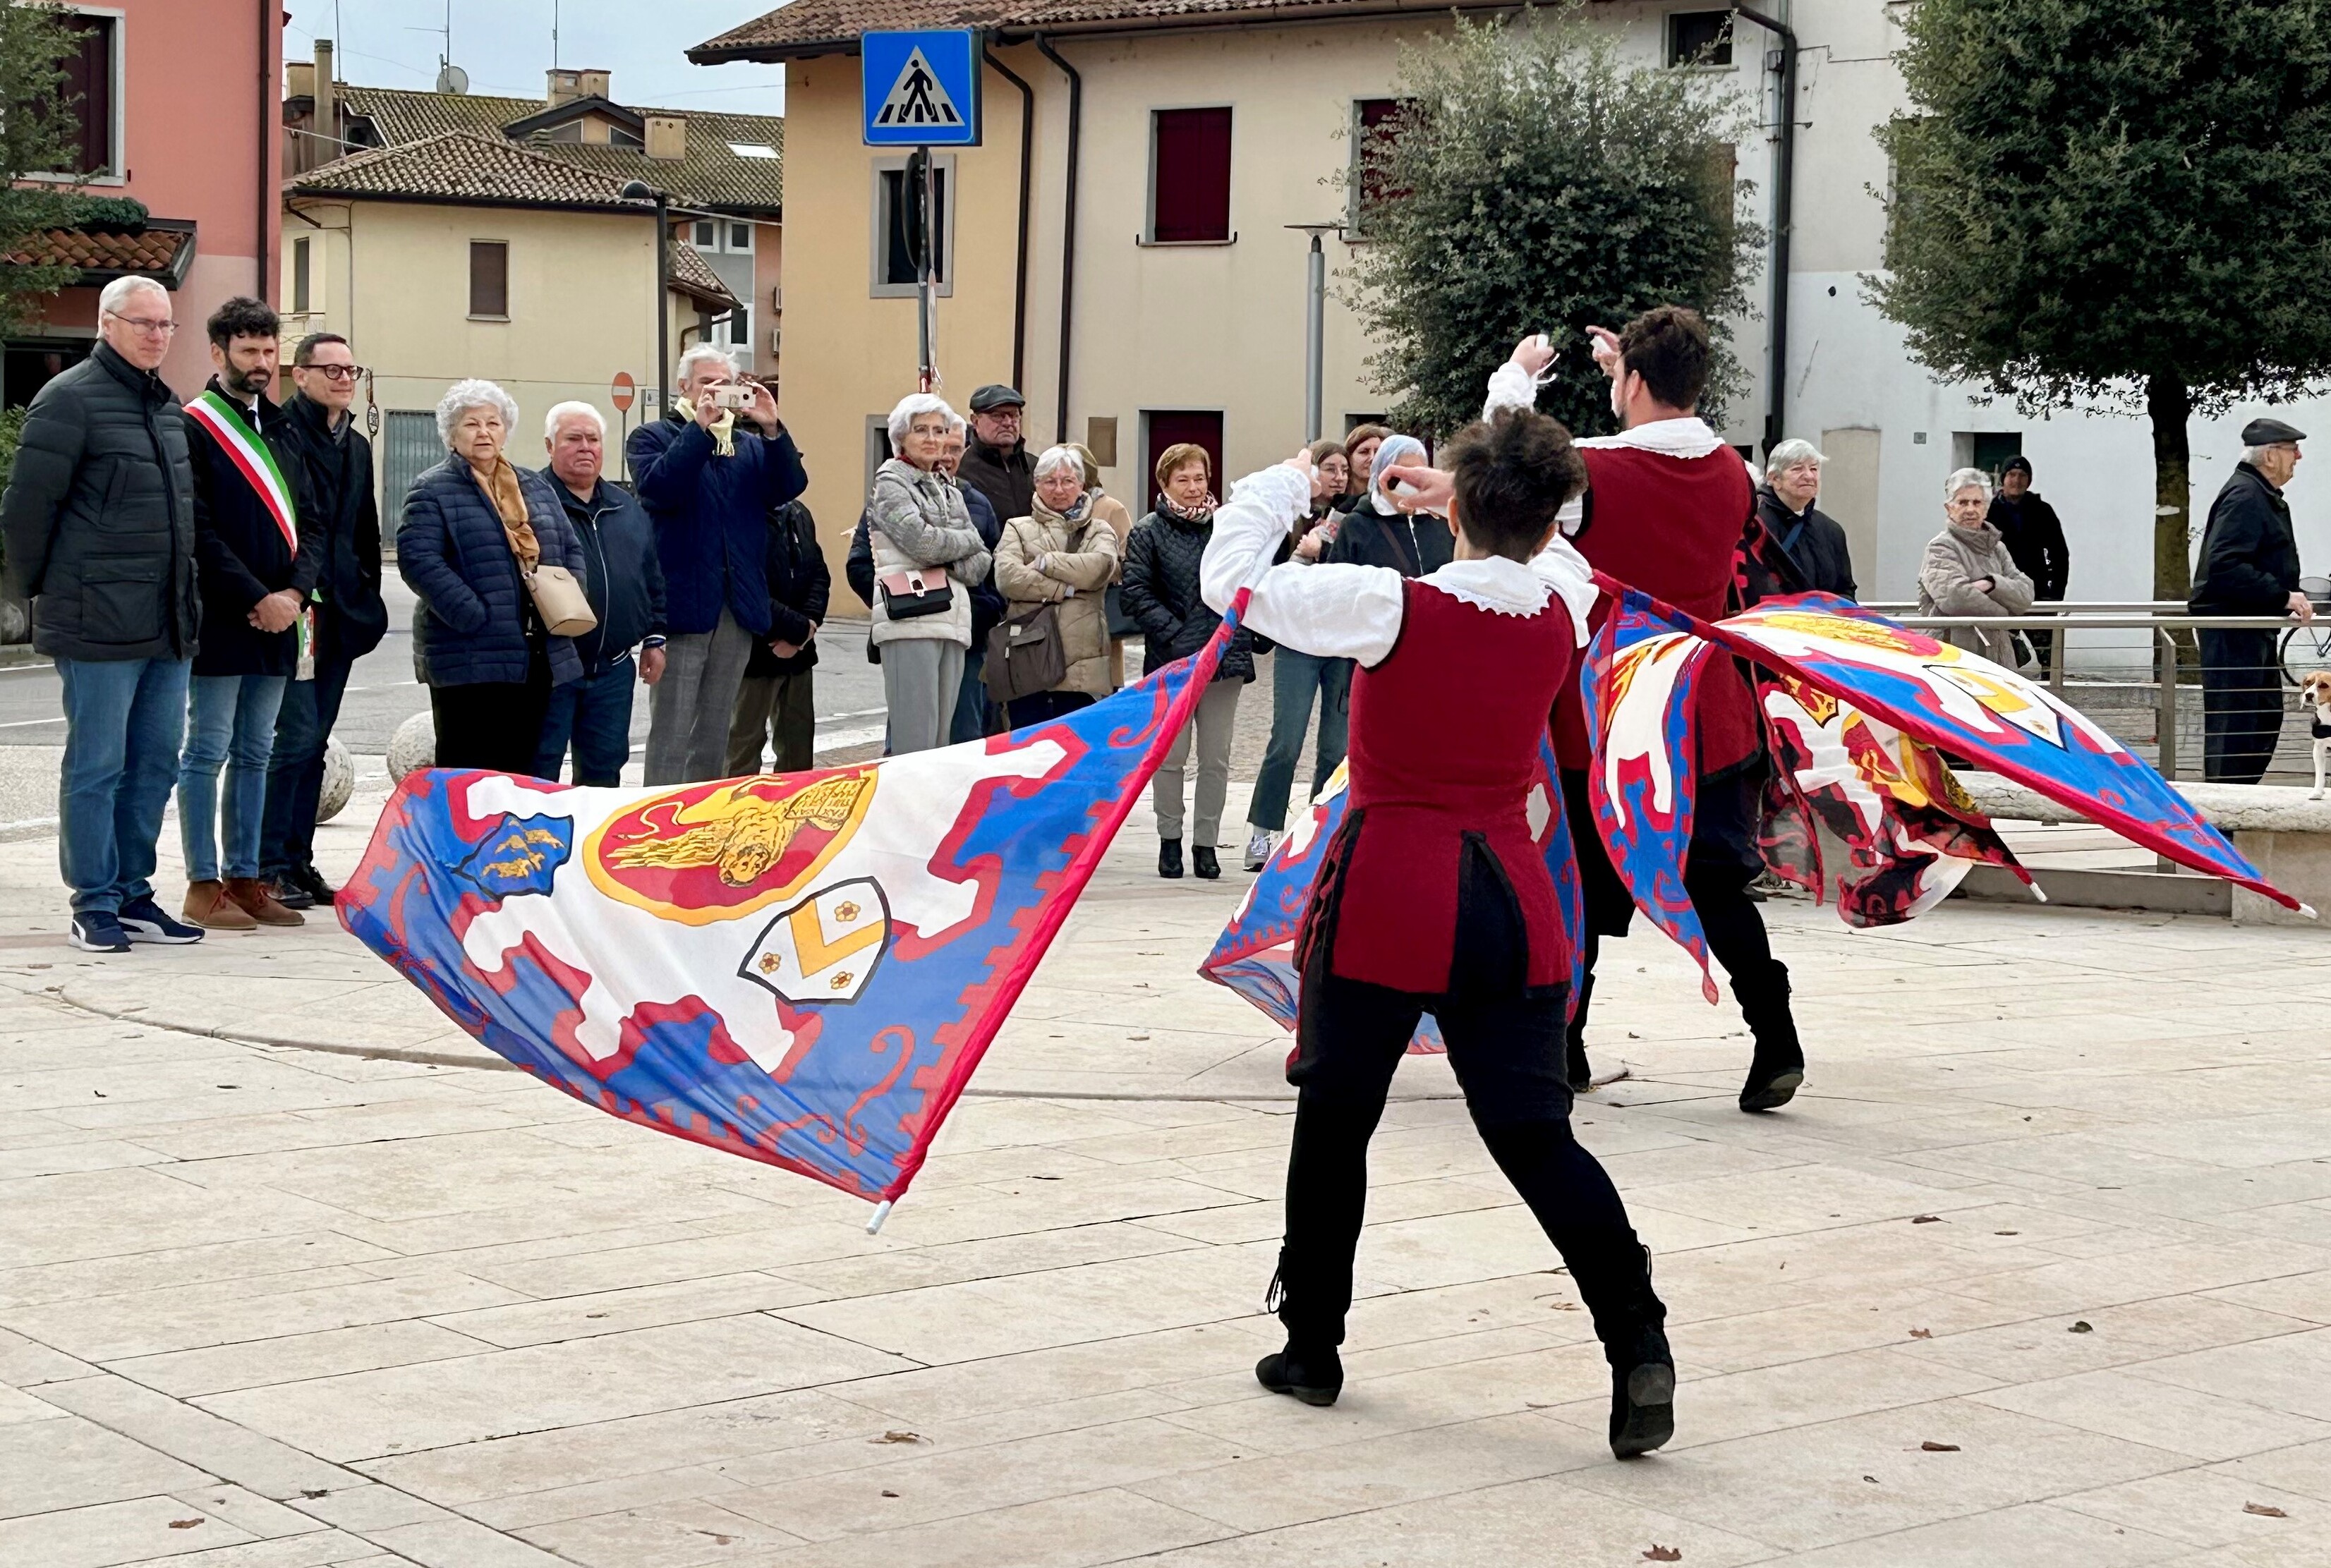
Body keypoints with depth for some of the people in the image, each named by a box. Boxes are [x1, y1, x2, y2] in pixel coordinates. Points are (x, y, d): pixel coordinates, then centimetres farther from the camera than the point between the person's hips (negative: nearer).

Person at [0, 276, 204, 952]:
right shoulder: (69, 400, -8)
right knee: (96, 766, -2)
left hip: (169, 622, 8)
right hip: (100, 622, -8)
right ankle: (94, 906, 4)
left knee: (155, 763, 10)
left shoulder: (167, 407, 16)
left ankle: (131, 893, 19)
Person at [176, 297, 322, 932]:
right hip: (220, 618, -7)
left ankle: (245, 878, 16)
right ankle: (204, 885, 2)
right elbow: (200, 532, -13)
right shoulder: (194, 428, -6)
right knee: (208, 751, -2)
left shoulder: (282, 430, 16)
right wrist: (256, 599, -16)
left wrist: (294, 593, -4)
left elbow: (309, 522, 13)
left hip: (277, 619, 7)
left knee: (254, 753, 11)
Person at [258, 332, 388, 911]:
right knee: (297, 735, -11)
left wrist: (367, 601, 18)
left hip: (339, 613, 8)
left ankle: (298, 860, 15)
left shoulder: (357, 446, 18)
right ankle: (269, 867, -6)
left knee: (314, 740, 10)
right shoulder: (280, 432, -7)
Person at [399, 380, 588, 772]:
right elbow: (418, 559, -13)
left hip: (538, 659, 6)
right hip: (470, 662, -6)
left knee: (521, 769, 10)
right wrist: (474, 617, -20)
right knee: (469, 778, -5)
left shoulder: (535, 487, 18)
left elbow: (571, 549, 21)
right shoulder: (433, 491, -2)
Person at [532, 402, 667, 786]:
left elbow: (653, 579, 20)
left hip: (613, 669, 6)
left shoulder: (629, 508, 15)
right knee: (539, 772, 0)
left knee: (604, 769, 11)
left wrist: (654, 638, 14)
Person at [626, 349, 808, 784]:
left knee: (715, 736, 12)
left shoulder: (751, 445, 17)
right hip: (682, 603, -5)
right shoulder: (653, 437, 3)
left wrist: (772, 429, -15)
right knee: (671, 737, -7)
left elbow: (789, 487, -1)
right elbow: (658, 487, -18)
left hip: (738, 610, 5)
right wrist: (700, 427, -20)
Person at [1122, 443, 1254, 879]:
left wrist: (1240, 638, -3)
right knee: (1170, 756, 3)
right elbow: (1137, 593, -6)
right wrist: (1177, 636, -14)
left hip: (1224, 659, 2)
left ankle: (1206, 843, 13)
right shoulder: (1148, 533, 1)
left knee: (1216, 759, 5)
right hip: (1171, 660, -2)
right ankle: (1170, 840, 14)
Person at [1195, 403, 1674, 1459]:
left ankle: (1311, 1345, 24)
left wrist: (1289, 482, 7)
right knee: (1535, 1134, 4)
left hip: (1388, 892, -3)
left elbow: (1230, 578, -6)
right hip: (1511, 903, 3)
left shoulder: (1391, 607, -13)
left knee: (1334, 1121, 14)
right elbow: (1547, 551, 26)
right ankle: (1638, 1345, -10)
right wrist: (1459, 498, 25)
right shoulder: (1563, 610, 0)